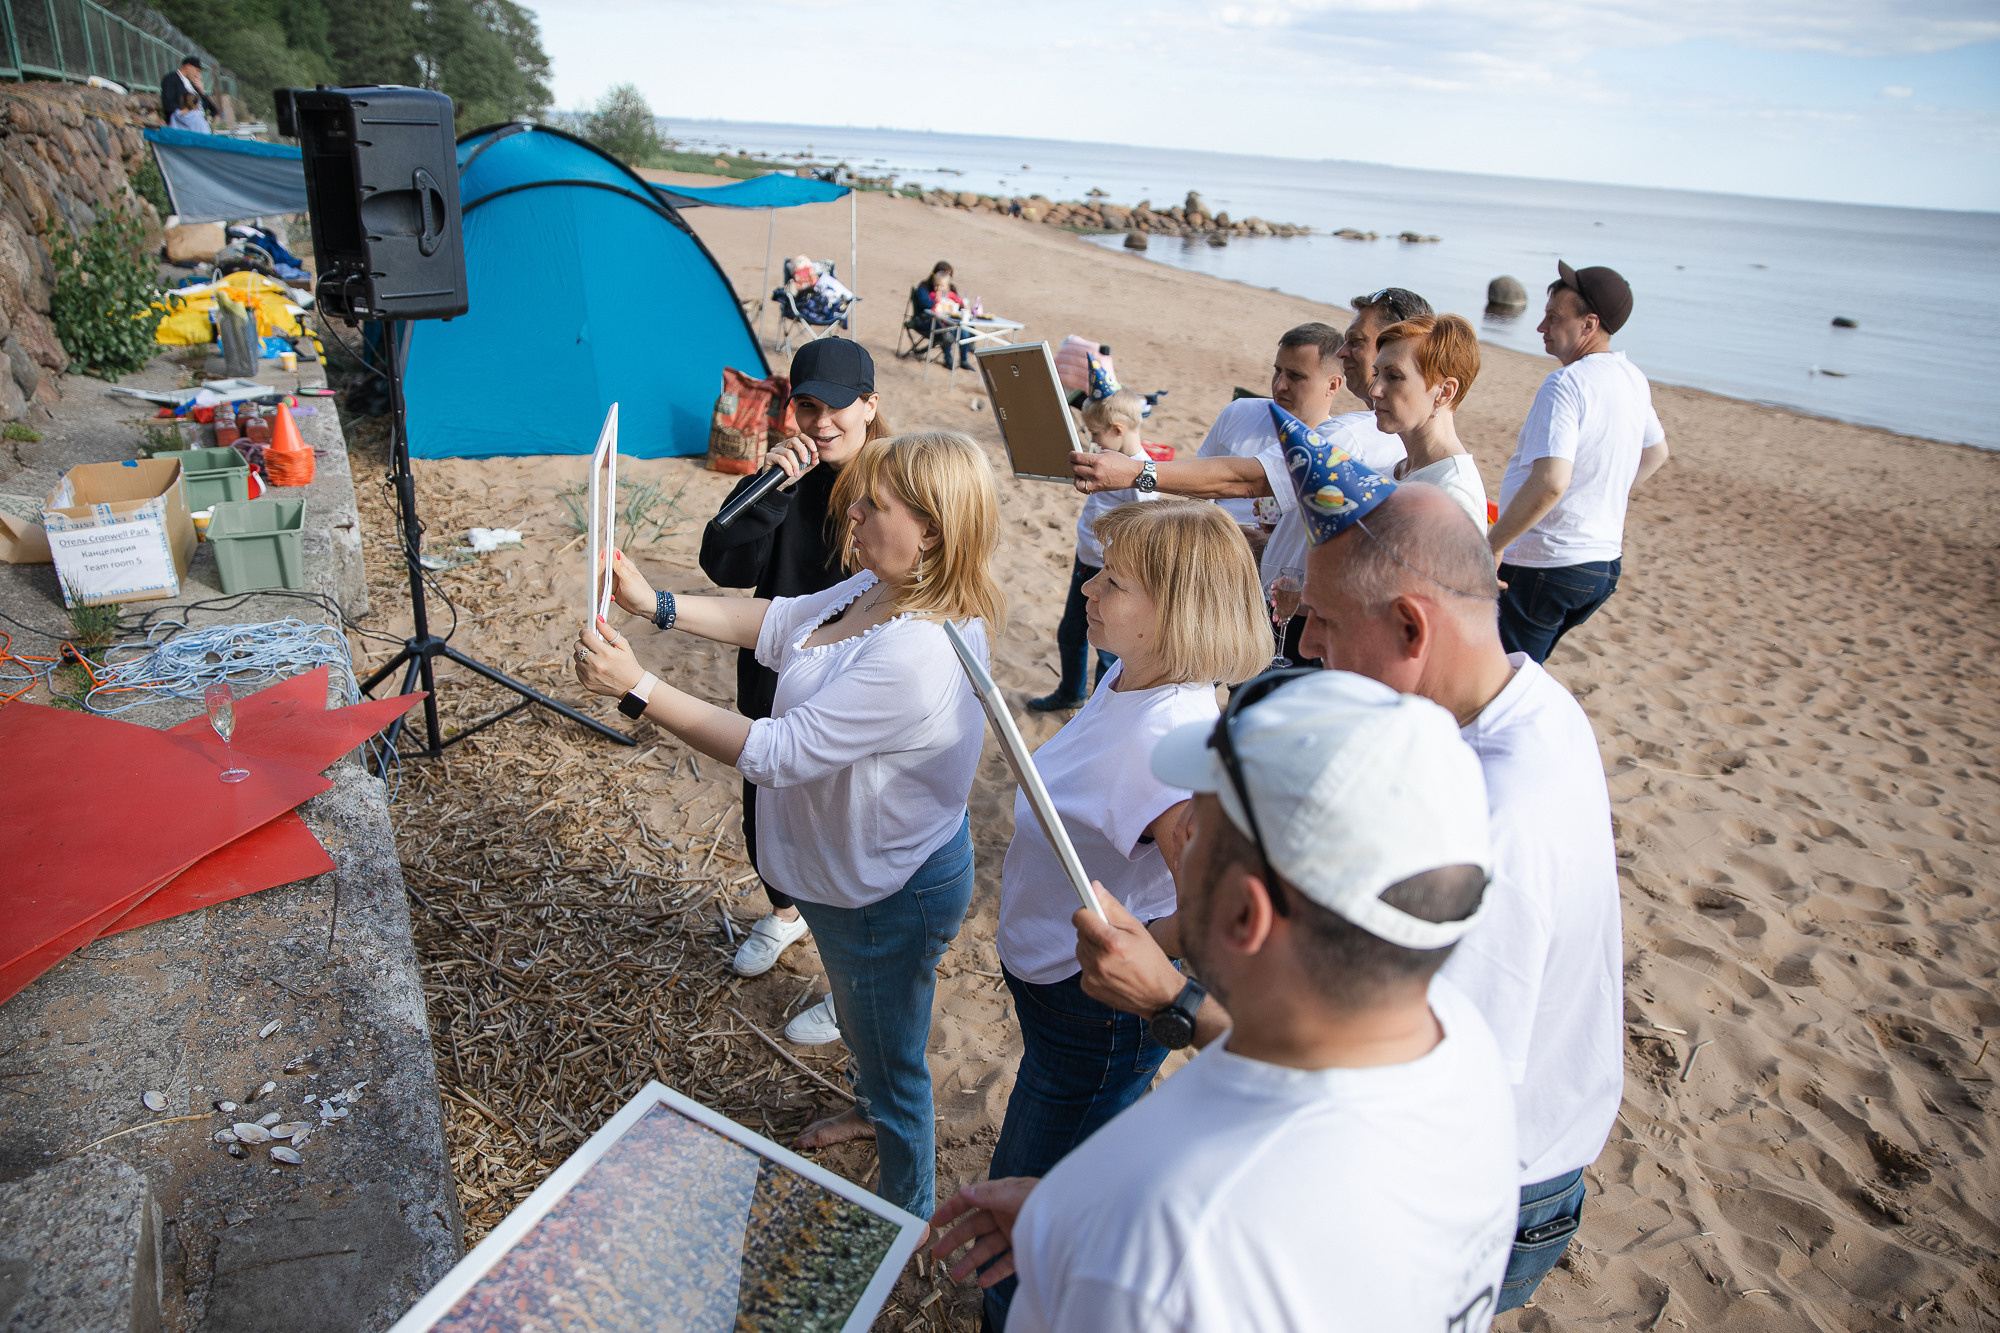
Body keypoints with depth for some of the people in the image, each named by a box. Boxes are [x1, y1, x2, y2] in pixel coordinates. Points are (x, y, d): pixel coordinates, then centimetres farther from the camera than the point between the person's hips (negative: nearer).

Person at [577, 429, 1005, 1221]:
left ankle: (909, 1221, 43)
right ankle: (871, 1107, 66)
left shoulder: (914, 658, -39)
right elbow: (782, 623, 5)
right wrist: (658, 607, -4)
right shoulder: (883, 590, -8)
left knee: (893, 1058, 16)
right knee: (862, 1023, 36)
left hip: (891, 894, -9)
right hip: (858, 869, 9)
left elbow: (776, 753, -36)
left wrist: (638, 690, -33)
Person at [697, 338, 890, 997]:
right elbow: (724, 565, -12)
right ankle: (784, 914, 57)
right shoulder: (788, 473, -4)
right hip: (774, 689, 5)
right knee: (766, 821, 24)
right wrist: (770, 490, -24)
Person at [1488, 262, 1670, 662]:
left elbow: (1550, 482, -31)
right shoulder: (1634, 379, 10)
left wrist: (1493, 544, -23)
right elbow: (1656, 453, 27)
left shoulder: (1566, 383, -19)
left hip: (1544, 566, -9)